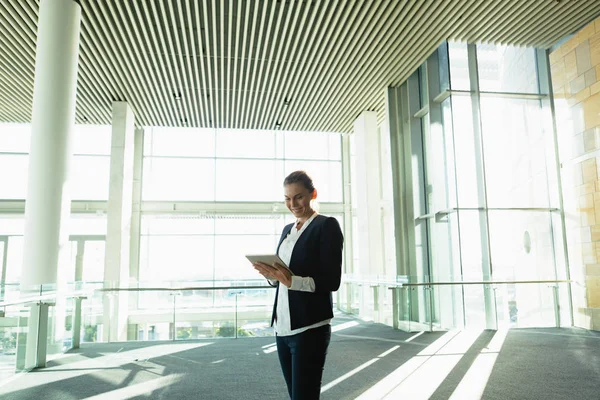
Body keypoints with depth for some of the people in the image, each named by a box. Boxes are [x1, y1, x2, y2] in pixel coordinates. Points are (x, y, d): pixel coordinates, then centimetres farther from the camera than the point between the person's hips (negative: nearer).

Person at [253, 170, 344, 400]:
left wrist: (292, 281, -26)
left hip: (309, 328, -7)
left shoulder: (326, 225, -6)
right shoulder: (287, 229, 15)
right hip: (282, 326, 7)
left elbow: (332, 281, -13)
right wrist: (271, 274, -4)